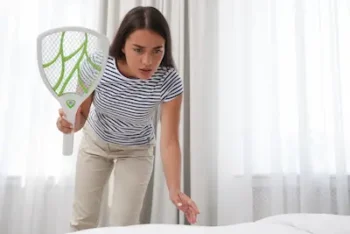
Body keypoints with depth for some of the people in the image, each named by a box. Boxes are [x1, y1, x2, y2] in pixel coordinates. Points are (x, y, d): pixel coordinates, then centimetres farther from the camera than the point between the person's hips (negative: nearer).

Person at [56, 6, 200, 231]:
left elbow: (169, 141, -30)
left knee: (124, 225, 0)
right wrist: (71, 121, -41)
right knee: (82, 220, 13)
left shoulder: (169, 82, -32)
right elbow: (82, 115, -17)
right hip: (95, 142, 2)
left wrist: (175, 190, -42)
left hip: (136, 151, -1)